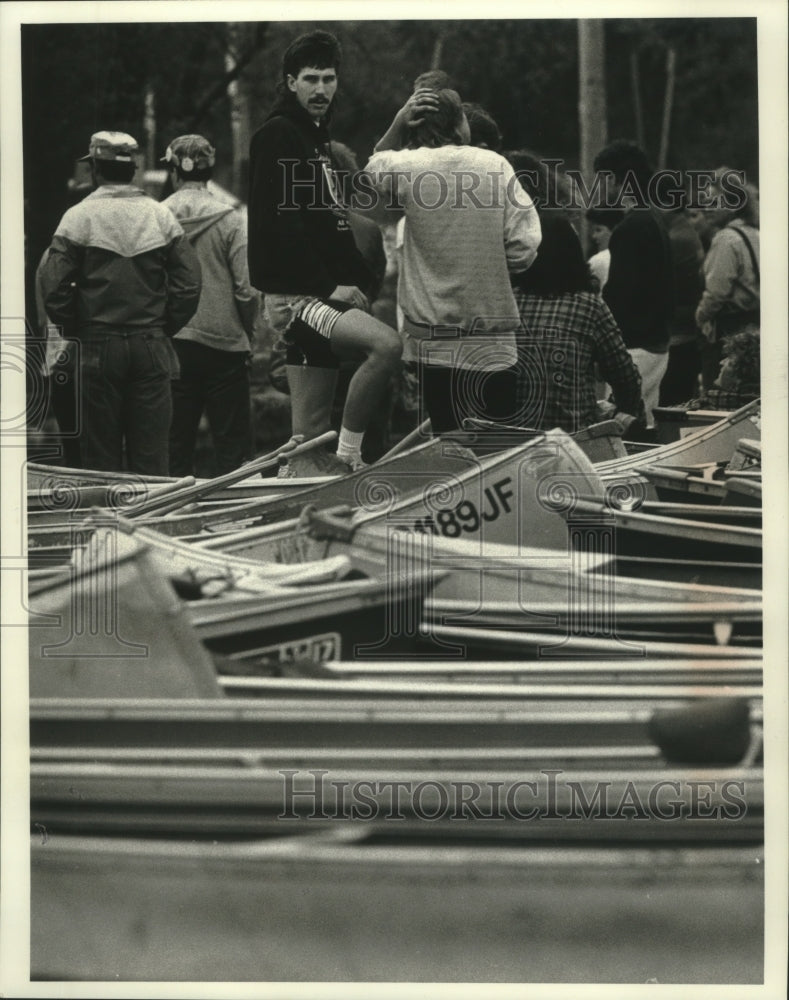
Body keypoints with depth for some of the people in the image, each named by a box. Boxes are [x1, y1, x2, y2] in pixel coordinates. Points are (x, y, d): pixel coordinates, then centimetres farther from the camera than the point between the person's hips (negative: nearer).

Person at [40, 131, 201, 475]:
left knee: (101, 459, 3)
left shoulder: (78, 217, -5)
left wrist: (74, 330, 4)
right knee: (151, 455, 5)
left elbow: (53, 286, -9)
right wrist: (165, 327, 10)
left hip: (98, 347, -2)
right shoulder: (161, 216, 4)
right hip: (151, 349, 2)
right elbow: (189, 284, 1)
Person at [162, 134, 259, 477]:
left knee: (176, 440, 9)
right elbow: (247, 290, -9)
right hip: (223, 343, -2)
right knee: (232, 444, 5)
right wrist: (248, 336, 6)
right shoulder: (230, 220, -7)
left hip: (170, 344, 2)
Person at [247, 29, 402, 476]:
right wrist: (329, 285, -19)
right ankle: (348, 457, -21)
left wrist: (356, 280, 8)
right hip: (297, 295, -10)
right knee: (386, 344, -28)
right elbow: (278, 223, -17)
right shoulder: (277, 136, -7)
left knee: (311, 432, 7)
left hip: (324, 293, 10)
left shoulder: (318, 137, 22)